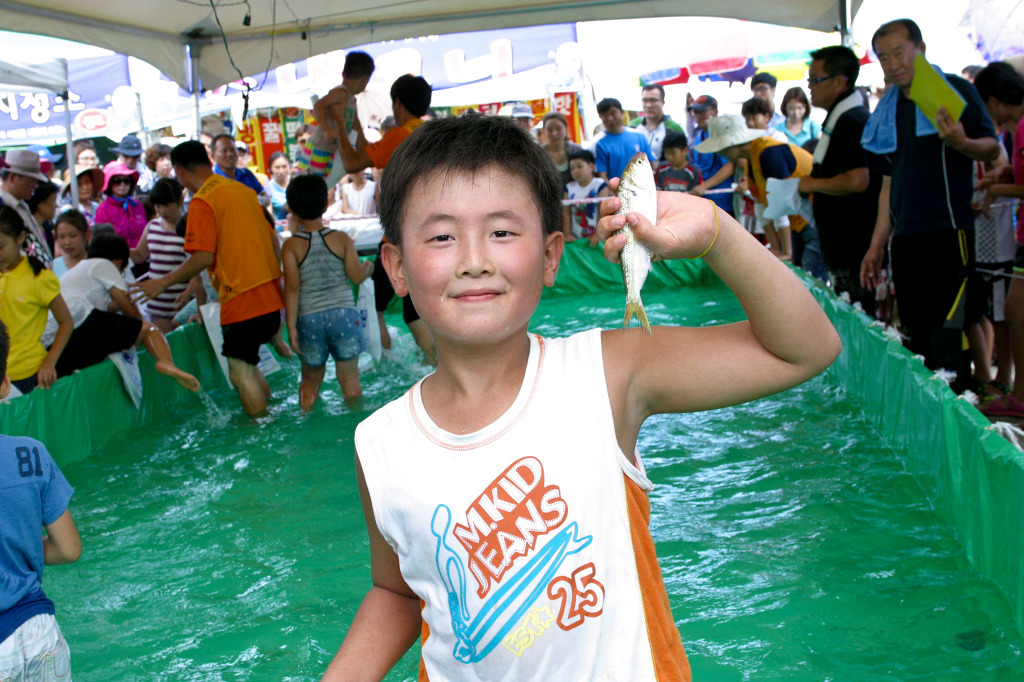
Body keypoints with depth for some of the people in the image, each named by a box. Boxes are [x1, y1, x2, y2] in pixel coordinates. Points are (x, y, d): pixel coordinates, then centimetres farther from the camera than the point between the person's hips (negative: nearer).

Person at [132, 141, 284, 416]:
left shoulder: (202, 202, -11)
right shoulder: (243, 189, 13)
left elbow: (203, 258, -19)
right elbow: (273, 238, 17)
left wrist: (162, 283, -8)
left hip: (243, 300, -8)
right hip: (271, 297, 8)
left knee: (241, 371, 1)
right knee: (246, 361, 22)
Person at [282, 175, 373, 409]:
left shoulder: (291, 246, -4)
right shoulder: (341, 239, -2)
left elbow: (292, 288, -9)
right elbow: (357, 276, -4)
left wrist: (291, 326, -6)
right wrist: (368, 267, 18)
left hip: (309, 319, 0)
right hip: (343, 313, 0)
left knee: (311, 379, 15)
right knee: (349, 378, 8)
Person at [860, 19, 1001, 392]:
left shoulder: (956, 90, 1)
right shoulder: (887, 112, 18)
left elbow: (992, 148, -3)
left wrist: (961, 142, -26)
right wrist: (876, 246, 16)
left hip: (950, 233, -6)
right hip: (905, 239, 6)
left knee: (949, 340, -11)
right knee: (916, 343, 8)